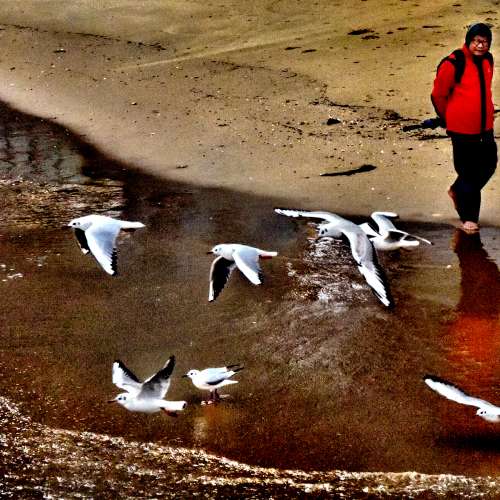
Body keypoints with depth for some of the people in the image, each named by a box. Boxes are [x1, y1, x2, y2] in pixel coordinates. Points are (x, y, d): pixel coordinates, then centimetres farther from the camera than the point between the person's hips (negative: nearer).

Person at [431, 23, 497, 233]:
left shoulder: (487, 60, 5)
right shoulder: (453, 64, -17)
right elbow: (438, 95, -8)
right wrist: (448, 118, 4)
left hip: (484, 127, 7)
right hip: (462, 129, -7)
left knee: (488, 166, 15)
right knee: (468, 172, 0)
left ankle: (457, 191, 40)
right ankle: (468, 218, 13)